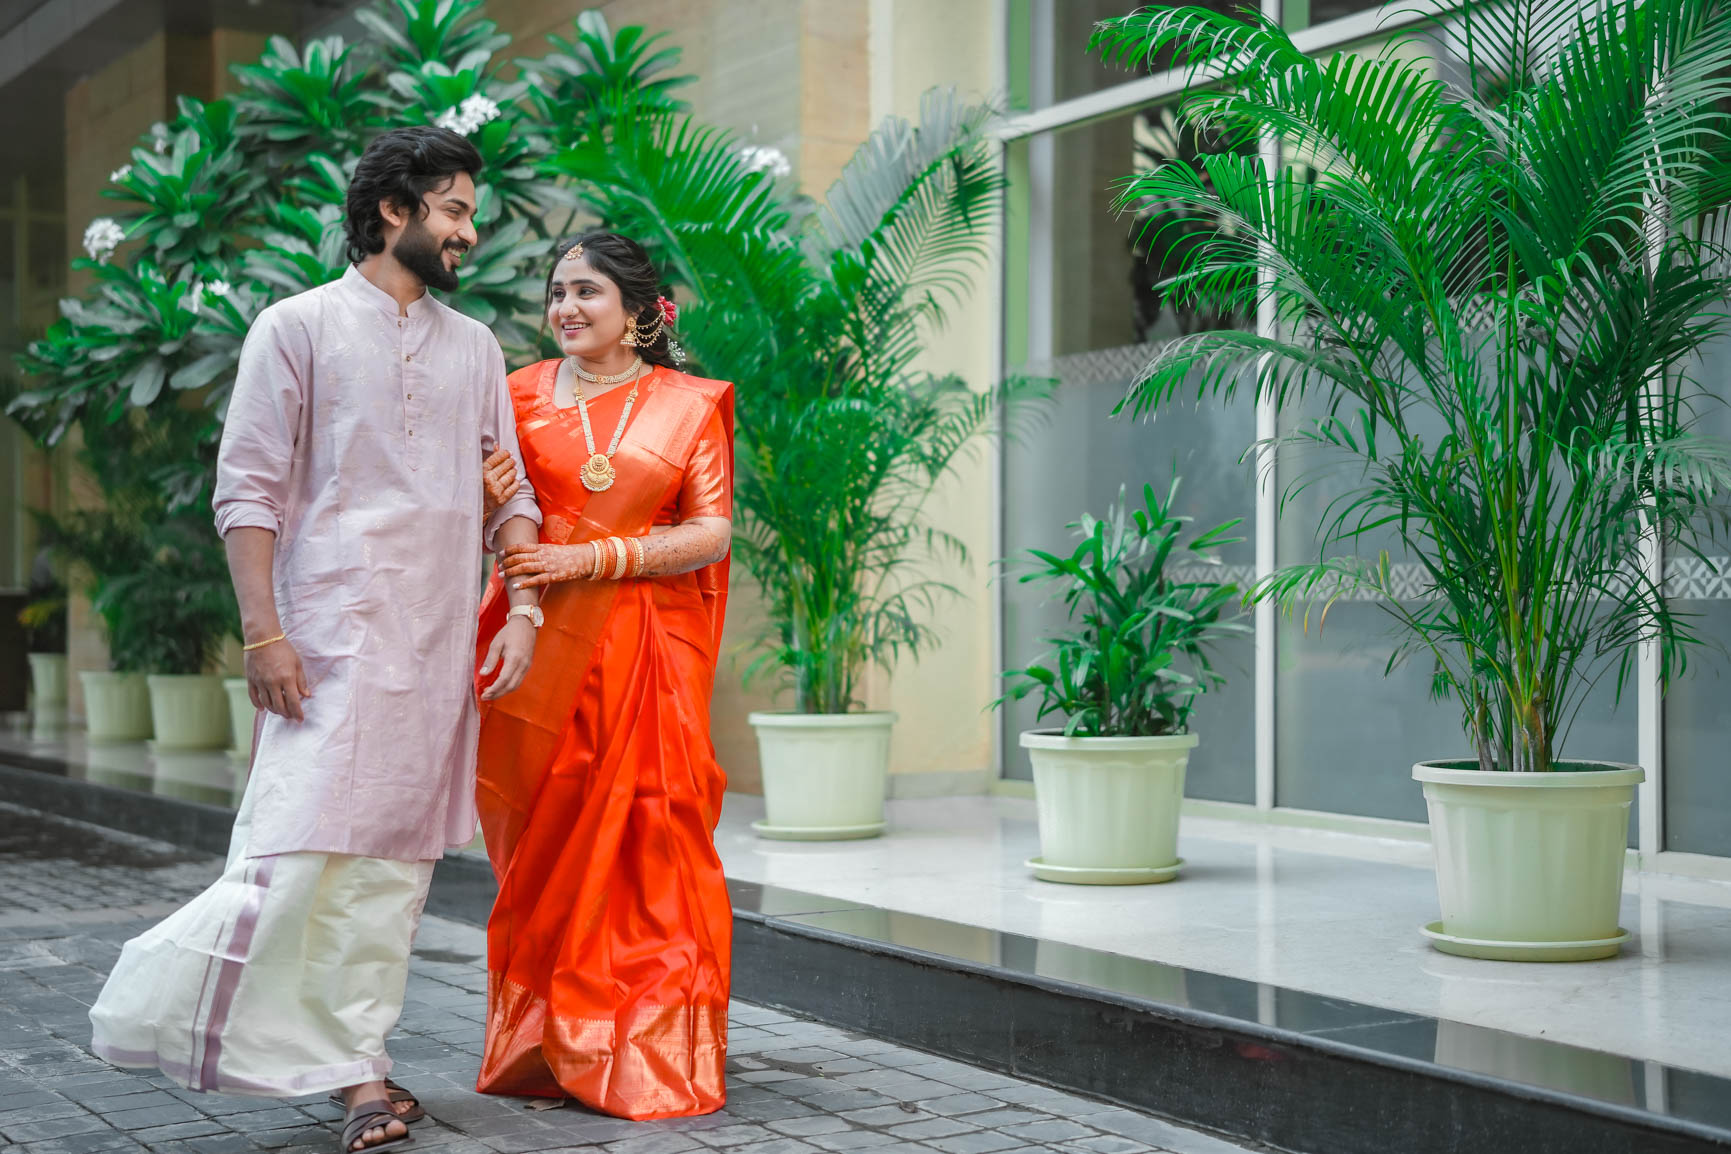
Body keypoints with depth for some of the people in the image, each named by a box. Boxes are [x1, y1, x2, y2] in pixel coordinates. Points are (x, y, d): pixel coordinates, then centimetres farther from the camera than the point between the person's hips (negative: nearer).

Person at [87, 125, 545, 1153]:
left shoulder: (475, 347, 17)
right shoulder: (300, 328, 1)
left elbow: (508, 495, 17)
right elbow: (248, 491, -4)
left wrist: (522, 610, 3)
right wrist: (264, 632, -12)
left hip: (441, 644, 5)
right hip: (332, 634, -5)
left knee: (398, 856, 4)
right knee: (306, 846, -13)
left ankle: (359, 1069, 9)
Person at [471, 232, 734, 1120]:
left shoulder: (689, 405, 7)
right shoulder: (521, 394, 12)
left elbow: (713, 531, -1)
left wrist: (594, 558, -12)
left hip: (647, 645, -1)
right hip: (542, 641, 2)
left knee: (647, 835, -4)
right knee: (546, 845, 2)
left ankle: (652, 1058, 6)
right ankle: (547, 1051, 13)